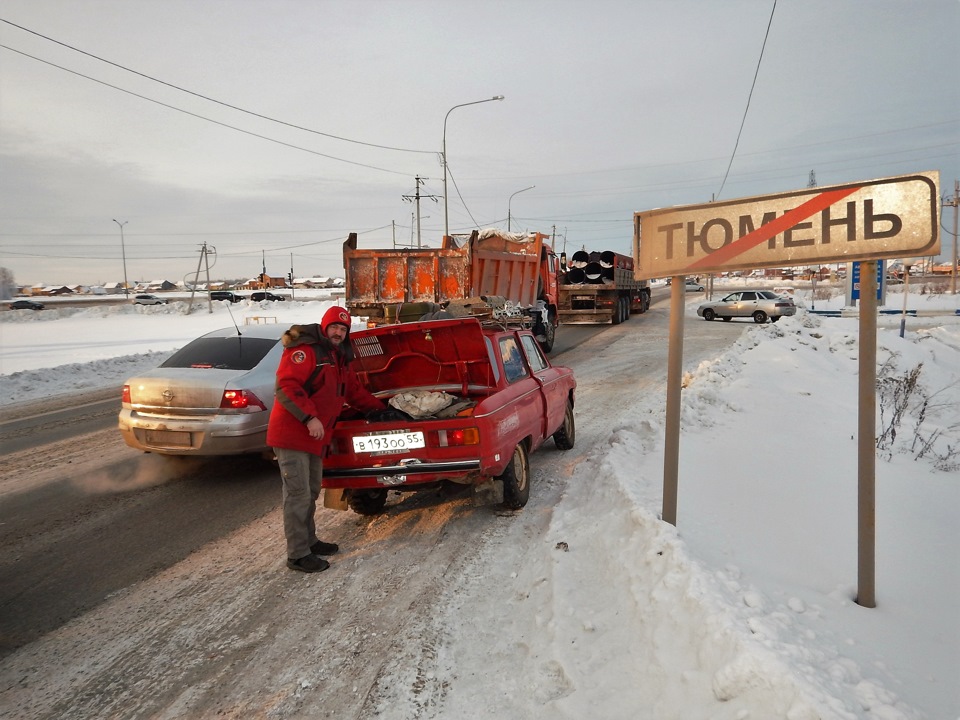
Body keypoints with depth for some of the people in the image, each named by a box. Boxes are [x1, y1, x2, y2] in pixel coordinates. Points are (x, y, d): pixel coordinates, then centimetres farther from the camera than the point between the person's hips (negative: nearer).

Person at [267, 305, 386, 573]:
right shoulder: (304, 350, -14)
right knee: (298, 495, -6)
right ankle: (298, 555, 2)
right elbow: (286, 386, -23)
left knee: (311, 492, 18)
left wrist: (381, 409, 26)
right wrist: (309, 418, -28)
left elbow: (355, 392, 27)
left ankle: (308, 541, 31)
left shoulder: (340, 358, 16)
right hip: (292, 434, -9)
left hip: (316, 437, 10)